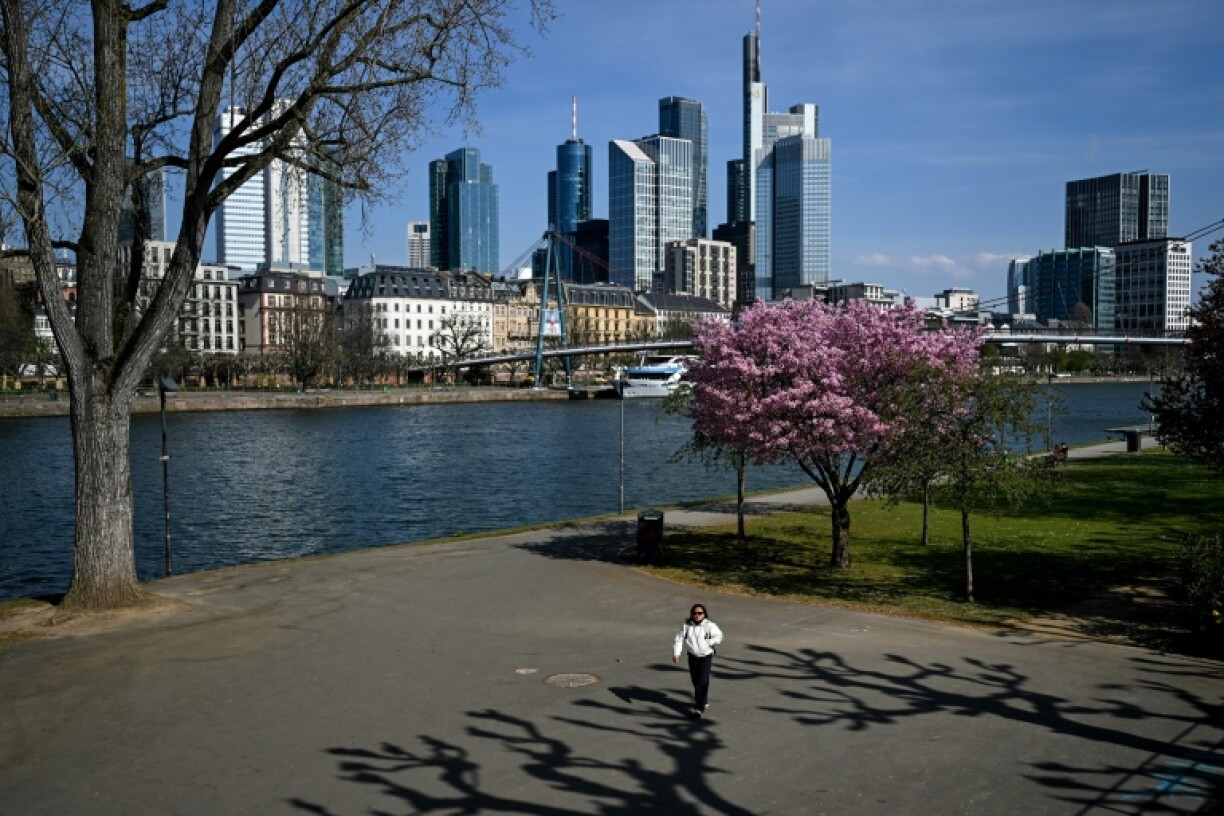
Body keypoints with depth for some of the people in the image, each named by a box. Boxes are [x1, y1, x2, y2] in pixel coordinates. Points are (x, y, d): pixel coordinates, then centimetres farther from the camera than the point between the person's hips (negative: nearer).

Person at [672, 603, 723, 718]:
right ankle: (704, 701, 42)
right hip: (692, 656, 4)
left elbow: (718, 637, -5)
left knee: (702, 683, -11)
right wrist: (676, 653, -14)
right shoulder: (686, 625, -5)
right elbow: (679, 639, -5)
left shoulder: (709, 625, -13)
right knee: (695, 681, 17)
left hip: (705, 657, -4)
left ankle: (699, 708, -10)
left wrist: (706, 643, -16)